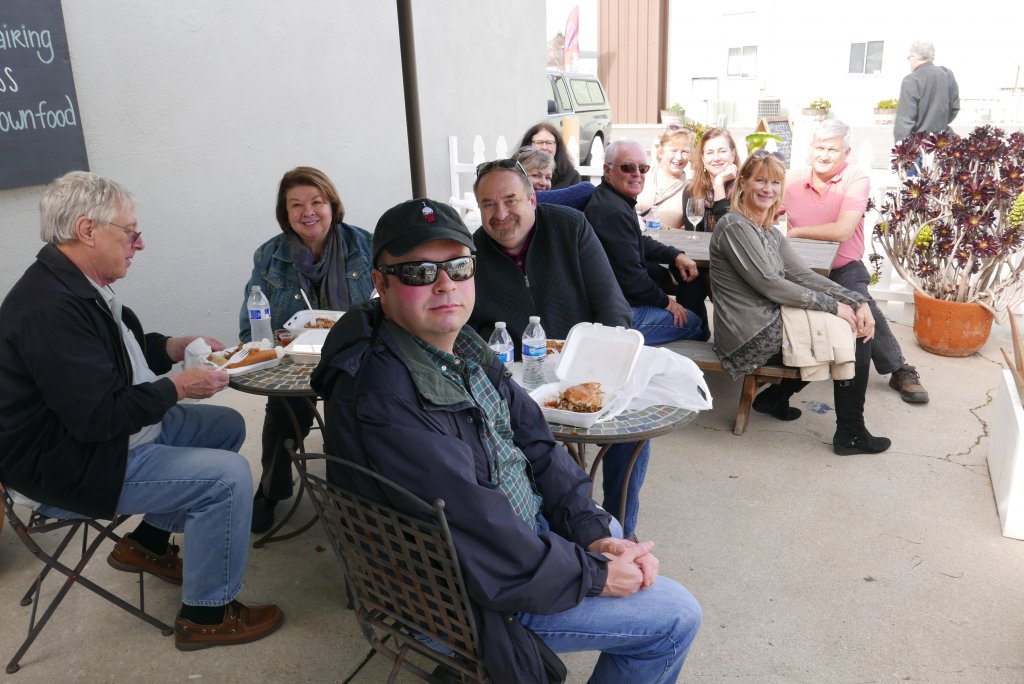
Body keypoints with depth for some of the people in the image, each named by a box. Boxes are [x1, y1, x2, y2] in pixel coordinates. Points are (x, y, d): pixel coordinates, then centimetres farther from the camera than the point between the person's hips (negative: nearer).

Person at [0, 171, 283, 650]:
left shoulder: (76, 286, 4)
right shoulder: (50, 309, -29)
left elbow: (119, 353, 19)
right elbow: (99, 416, -30)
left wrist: (176, 346, 3)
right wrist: (178, 387, -19)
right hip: (67, 465, -11)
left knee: (228, 426, 14)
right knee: (229, 476, -18)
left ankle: (149, 543, 23)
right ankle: (206, 615, 1)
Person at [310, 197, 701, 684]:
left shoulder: (460, 344, -3)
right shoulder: (382, 400, -33)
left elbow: (532, 440, 2)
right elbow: (484, 541, -31)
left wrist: (593, 533, -7)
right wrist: (594, 574, -19)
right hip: (468, 598, -9)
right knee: (675, 617, -1)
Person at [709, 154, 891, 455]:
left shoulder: (770, 233, 15)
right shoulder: (735, 227, -14)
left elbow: (804, 275, 7)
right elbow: (769, 285, -19)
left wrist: (857, 301, -7)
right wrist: (833, 305, -15)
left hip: (770, 323, 9)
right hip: (752, 336, -9)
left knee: (857, 326, 14)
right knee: (854, 339, -5)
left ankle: (774, 396, 21)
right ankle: (850, 435, 8)